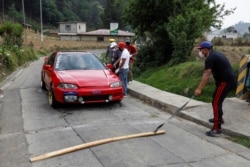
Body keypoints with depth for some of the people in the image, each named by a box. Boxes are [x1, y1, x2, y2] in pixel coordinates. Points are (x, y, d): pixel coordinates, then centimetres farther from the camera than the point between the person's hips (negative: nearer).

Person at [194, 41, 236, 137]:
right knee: (216, 98, 26)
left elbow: (206, 75, -22)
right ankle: (219, 118, 42)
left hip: (225, 81, -10)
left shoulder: (210, 58, -13)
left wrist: (199, 89, -25)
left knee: (216, 103, -11)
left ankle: (217, 128, -13)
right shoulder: (216, 54, 18)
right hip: (229, 80, 10)